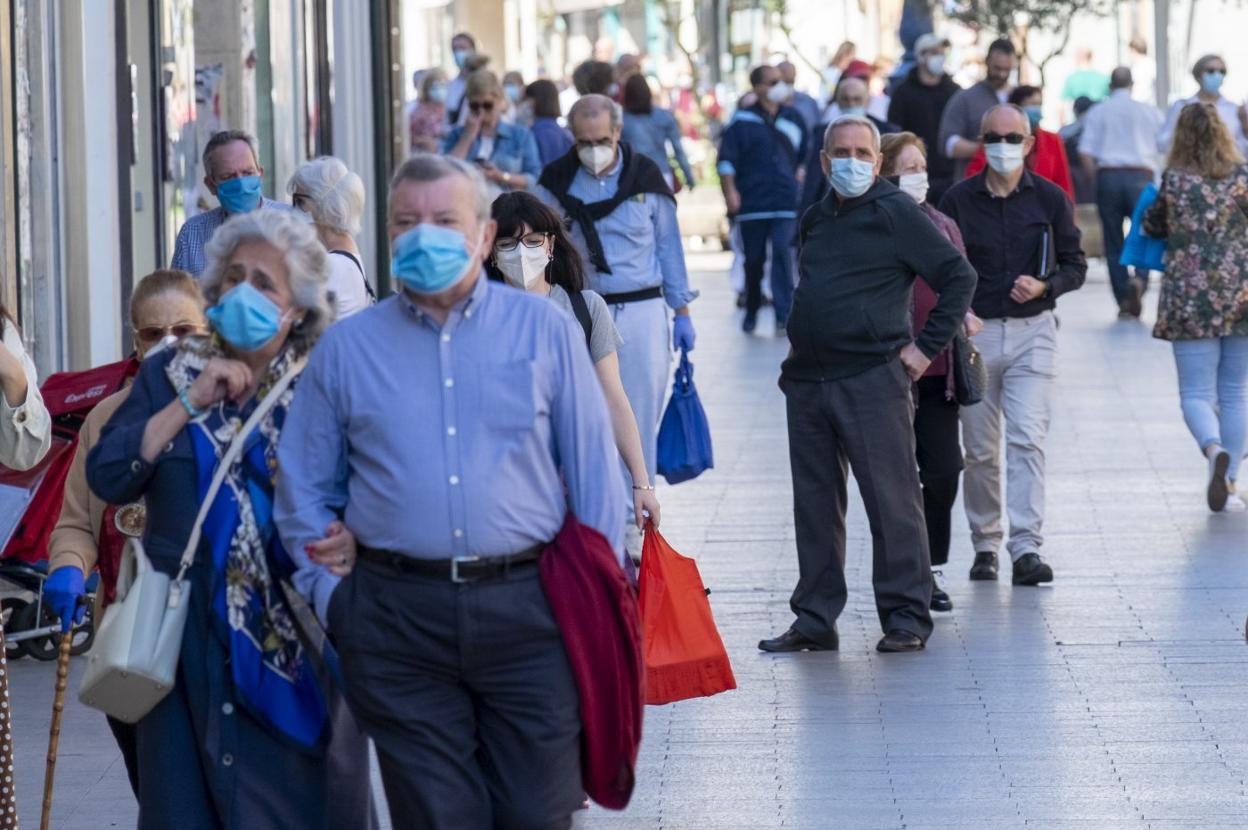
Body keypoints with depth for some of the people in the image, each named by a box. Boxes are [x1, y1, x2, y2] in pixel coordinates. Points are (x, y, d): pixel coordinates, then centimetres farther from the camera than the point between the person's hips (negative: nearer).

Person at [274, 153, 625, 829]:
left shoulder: (545, 331, 8)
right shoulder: (345, 349, 10)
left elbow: (593, 469, 8)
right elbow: (304, 489, 15)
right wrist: (330, 592, 4)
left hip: (528, 611, 0)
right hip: (399, 616, 1)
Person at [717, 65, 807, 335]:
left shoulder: (793, 119, 11)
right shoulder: (743, 121, 1)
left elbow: (805, 157, 23)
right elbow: (726, 160, -1)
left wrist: (799, 184, 16)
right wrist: (730, 193, -9)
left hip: (785, 202, 1)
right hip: (751, 201, -1)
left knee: (782, 253, -14)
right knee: (753, 259, 7)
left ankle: (784, 315, -15)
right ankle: (751, 310, 25)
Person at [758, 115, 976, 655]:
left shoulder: (897, 213, -4)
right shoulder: (815, 220, 16)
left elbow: (959, 277, -4)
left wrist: (927, 346, -7)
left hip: (872, 378, -6)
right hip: (807, 382, 7)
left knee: (891, 499, -4)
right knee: (815, 504, 9)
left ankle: (906, 617, 2)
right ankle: (814, 620, 15)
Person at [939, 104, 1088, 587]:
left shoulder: (1050, 199, 2)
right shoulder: (958, 200, 2)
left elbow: (1075, 267, 8)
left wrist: (1043, 286, -12)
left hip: (1032, 332, -1)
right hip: (974, 332, 1)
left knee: (1027, 439, -13)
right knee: (980, 450, 6)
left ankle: (1027, 548, -17)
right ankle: (985, 545, 19)